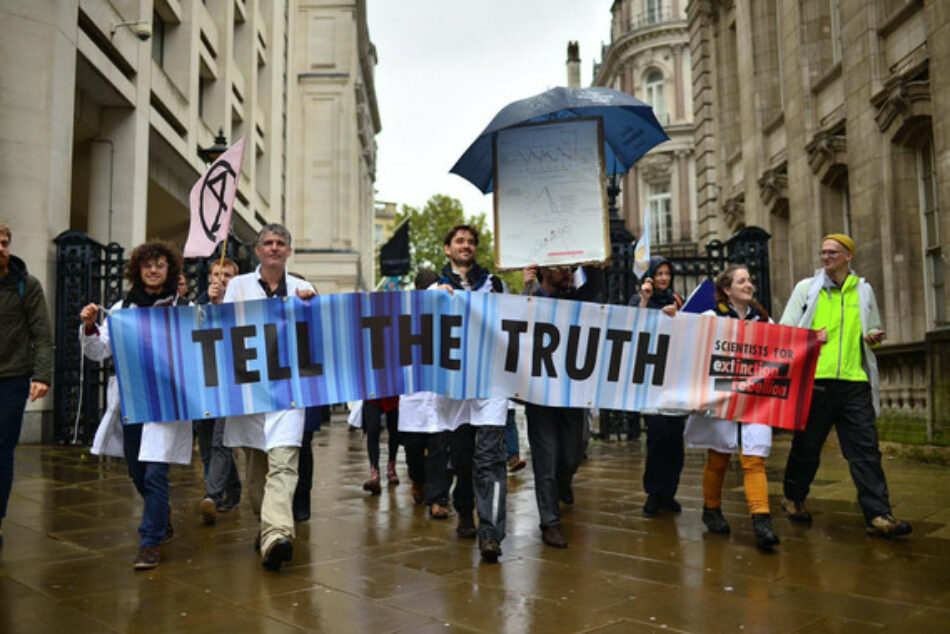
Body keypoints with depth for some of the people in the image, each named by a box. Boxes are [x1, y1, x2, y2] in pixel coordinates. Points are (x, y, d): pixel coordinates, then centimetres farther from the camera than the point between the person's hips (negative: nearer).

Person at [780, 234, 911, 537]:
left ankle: (878, 515, -2)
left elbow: (874, 329, 25)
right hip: (815, 378, -2)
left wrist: (873, 338, 1)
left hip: (854, 380, 2)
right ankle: (793, 498, 26)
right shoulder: (806, 287, 8)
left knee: (865, 448, -3)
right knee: (807, 445, 7)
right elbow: (785, 330, 7)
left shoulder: (864, 290, 14)